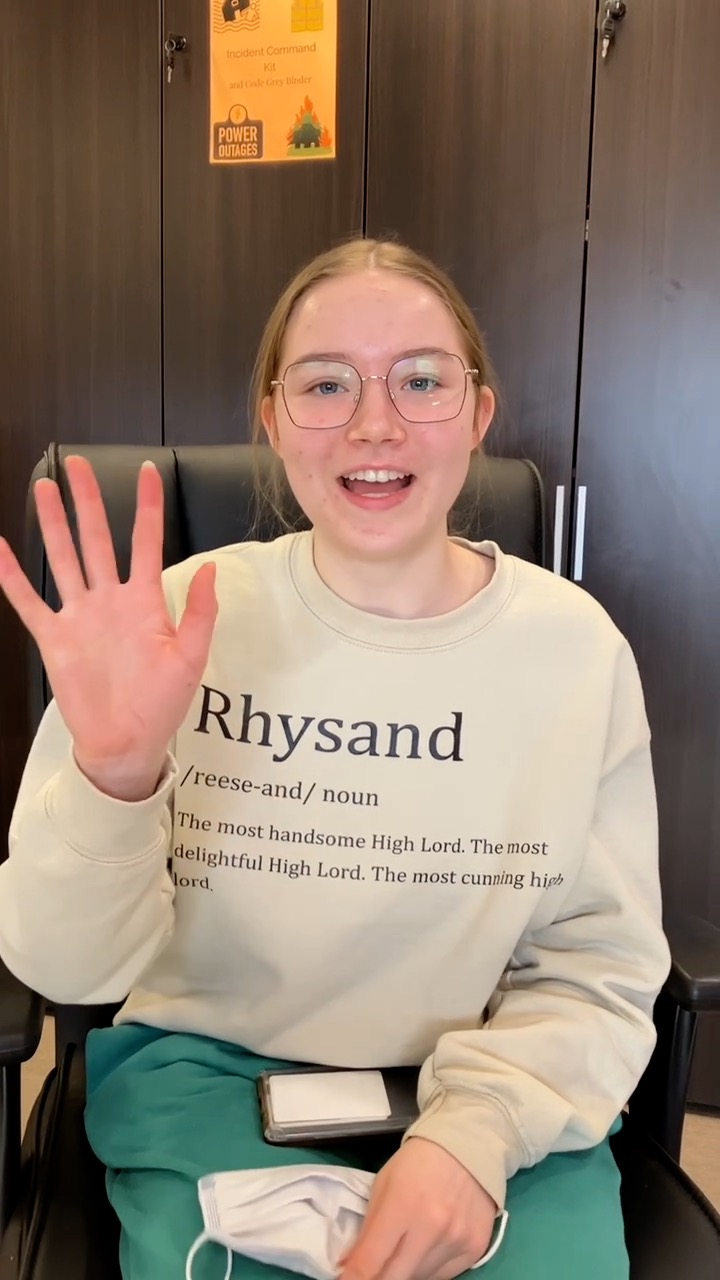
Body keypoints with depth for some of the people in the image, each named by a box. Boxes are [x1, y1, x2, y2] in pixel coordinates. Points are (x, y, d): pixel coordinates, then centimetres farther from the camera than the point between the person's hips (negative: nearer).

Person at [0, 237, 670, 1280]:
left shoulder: (575, 645, -6)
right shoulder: (188, 618, -10)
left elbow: (601, 969, -1)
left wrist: (478, 1131, -17)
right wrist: (111, 776, -28)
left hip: (499, 1102, 1)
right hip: (213, 1069, 0)